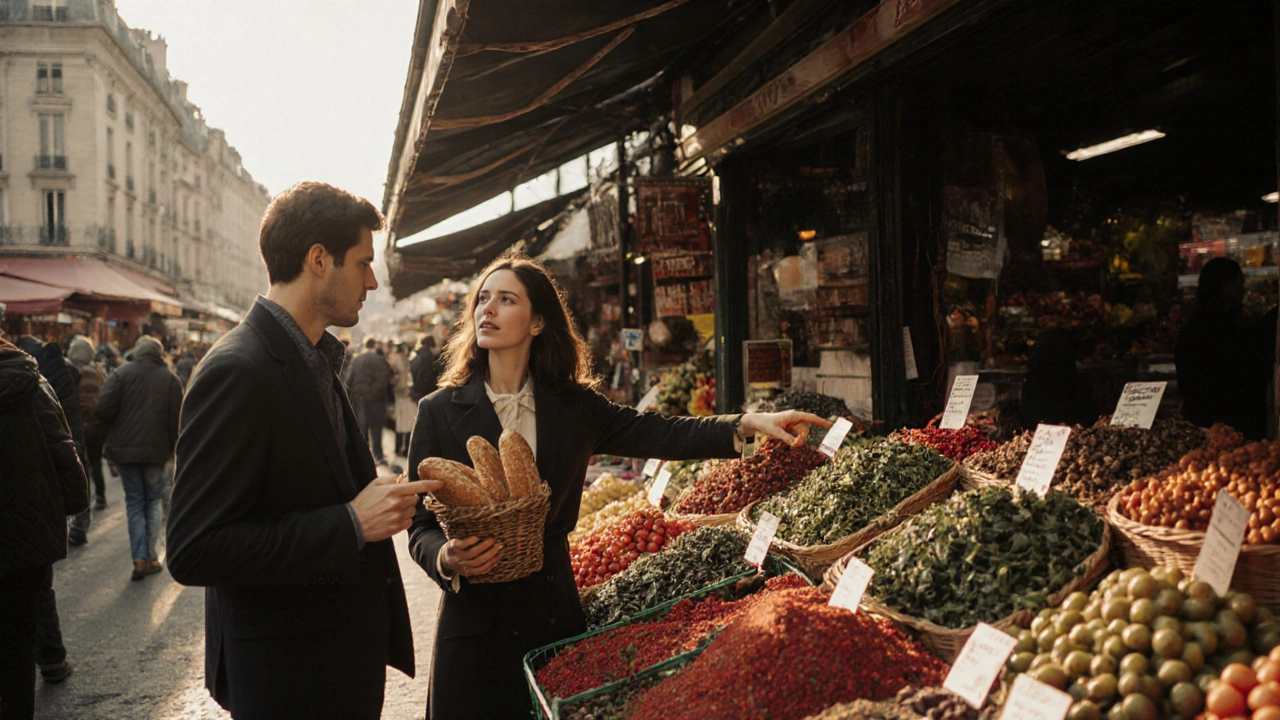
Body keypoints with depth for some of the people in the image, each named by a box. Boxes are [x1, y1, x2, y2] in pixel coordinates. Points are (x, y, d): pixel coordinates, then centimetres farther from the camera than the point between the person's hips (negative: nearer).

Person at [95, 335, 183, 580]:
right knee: (154, 501, 14)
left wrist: (115, 431, 6)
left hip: (125, 449, 0)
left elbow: (102, 410, -14)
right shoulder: (170, 378, -1)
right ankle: (150, 556, 8)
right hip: (157, 450, 0)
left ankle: (139, 558, 3)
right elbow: (176, 419, -5)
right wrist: (174, 447, 8)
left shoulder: (120, 373, -4)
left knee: (134, 503, 10)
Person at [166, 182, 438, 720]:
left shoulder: (315, 363, 10)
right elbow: (193, 552, -25)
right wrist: (350, 523, -25)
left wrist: (377, 502, -1)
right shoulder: (236, 372, -21)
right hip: (290, 675, -9)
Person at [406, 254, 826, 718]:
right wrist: (448, 559, -25)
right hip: (476, 622, -2)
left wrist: (748, 424, -9)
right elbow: (421, 527, -4)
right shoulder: (440, 410, -5)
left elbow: (658, 435, 1)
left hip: (555, 611, 3)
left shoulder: (573, 406, 4)